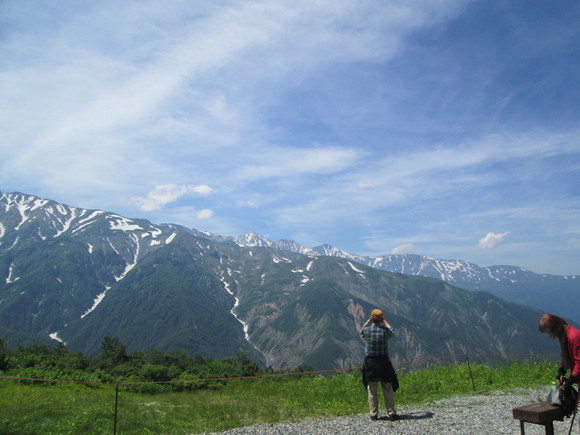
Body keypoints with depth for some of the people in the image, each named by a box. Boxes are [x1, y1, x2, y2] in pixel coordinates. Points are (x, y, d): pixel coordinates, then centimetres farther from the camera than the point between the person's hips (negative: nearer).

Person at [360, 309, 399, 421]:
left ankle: (373, 414, 13)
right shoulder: (384, 331, -11)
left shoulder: (366, 330, -9)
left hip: (369, 362, 1)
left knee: (372, 391, 8)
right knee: (388, 390, 9)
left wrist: (369, 320, 17)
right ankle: (391, 413, 12)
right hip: (383, 362, -1)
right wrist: (384, 320, 21)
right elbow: (391, 330, 14)